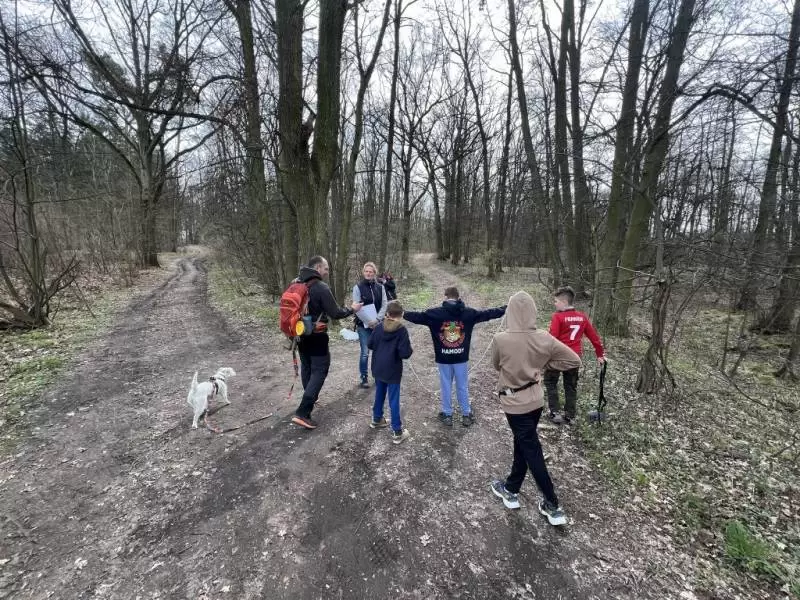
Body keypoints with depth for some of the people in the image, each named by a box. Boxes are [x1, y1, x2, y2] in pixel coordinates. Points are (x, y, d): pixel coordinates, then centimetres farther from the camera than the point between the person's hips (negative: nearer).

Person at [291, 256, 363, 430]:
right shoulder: (321, 288, -19)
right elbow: (335, 313, -17)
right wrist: (352, 309, -2)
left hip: (300, 334, 8)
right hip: (316, 336, -8)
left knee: (306, 367, 21)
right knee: (319, 371, -2)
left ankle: (309, 399, 37)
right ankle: (302, 413, -8)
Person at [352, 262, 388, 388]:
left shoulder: (380, 287, 5)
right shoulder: (358, 287, -4)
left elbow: (384, 305, 2)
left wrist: (377, 319, -12)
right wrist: (368, 321, -15)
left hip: (378, 324, 3)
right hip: (363, 325, -3)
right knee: (365, 353, -4)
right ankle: (364, 378, 11)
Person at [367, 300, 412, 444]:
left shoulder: (378, 327, -3)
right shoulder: (402, 330, -18)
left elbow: (370, 345, 5)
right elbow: (405, 353, -21)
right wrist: (410, 350, 0)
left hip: (378, 369, 5)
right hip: (393, 371, -5)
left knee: (379, 394, 24)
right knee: (394, 400, 2)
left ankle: (376, 419, 42)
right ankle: (397, 432, 11)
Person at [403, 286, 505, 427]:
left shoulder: (435, 313, -10)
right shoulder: (468, 312, -4)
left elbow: (417, 316, -4)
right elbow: (487, 314, 5)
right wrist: (505, 309, 18)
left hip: (443, 358, -1)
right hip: (461, 357, 1)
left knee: (446, 387, 13)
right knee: (462, 387, 16)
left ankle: (447, 415, 25)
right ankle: (466, 415, 28)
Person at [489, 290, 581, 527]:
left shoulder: (500, 339, -22)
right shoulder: (544, 339, -12)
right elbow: (574, 360, -3)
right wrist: (543, 364, 1)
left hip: (514, 402, -4)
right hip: (536, 399, 5)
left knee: (531, 451, 10)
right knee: (523, 444, 21)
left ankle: (552, 505, 23)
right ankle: (510, 489, 39)